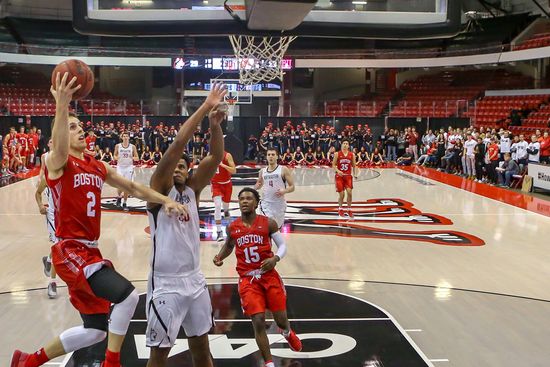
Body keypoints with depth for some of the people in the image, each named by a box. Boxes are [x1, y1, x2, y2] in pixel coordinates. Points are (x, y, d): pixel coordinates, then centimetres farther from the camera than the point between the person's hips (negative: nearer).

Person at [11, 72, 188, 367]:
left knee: (95, 329, 15)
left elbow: (134, 188, 17)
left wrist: (165, 201, 3)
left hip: (90, 252, 8)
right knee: (128, 295, -23)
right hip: (69, 252, -8)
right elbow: (59, 148, -32)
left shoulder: (99, 168, 13)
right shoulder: (58, 162, -8)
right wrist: (62, 106, -48)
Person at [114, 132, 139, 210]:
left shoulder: (132, 147, -1)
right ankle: (119, 197, 23)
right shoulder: (117, 146, -1)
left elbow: (137, 158, 3)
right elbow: (115, 156, 10)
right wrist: (116, 158, -13)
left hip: (129, 167, 0)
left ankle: (125, 203, 14)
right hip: (120, 167, 0)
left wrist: (133, 158, -18)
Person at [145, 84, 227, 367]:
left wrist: (215, 126, -19)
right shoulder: (159, 189, -8)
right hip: (165, 285, -6)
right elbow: (177, 146, -19)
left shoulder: (192, 189, 7)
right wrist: (204, 108, -20)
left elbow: (215, 157, -3)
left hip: (194, 281, 6)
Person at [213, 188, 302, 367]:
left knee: (281, 320, 7)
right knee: (258, 322, -9)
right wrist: (219, 257, 3)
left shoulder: (268, 223, -4)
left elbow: (282, 245, 1)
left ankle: (288, 333, 48)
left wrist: (275, 258, -19)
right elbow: (229, 245, 22)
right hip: (247, 279, 1)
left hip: (269, 276, 0)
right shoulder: (232, 227, 3)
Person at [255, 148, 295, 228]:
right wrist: (257, 186, -2)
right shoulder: (262, 171, 6)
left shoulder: (283, 170, -5)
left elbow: (292, 187, -5)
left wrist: (284, 191, -25)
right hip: (266, 203, 1)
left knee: (278, 227, 13)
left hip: (279, 203, -1)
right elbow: (259, 184, 22)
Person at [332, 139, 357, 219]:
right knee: (341, 194, -1)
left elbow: (354, 166, 10)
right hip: (339, 176, -1)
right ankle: (340, 209, 24)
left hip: (348, 176, 1)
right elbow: (333, 165, -1)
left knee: (349, 192, -15)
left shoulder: (352, 155, 2)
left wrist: (355, 174, -4)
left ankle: (349, 210, -1)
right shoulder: (337, 154, -2)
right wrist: (338, 171, -19)